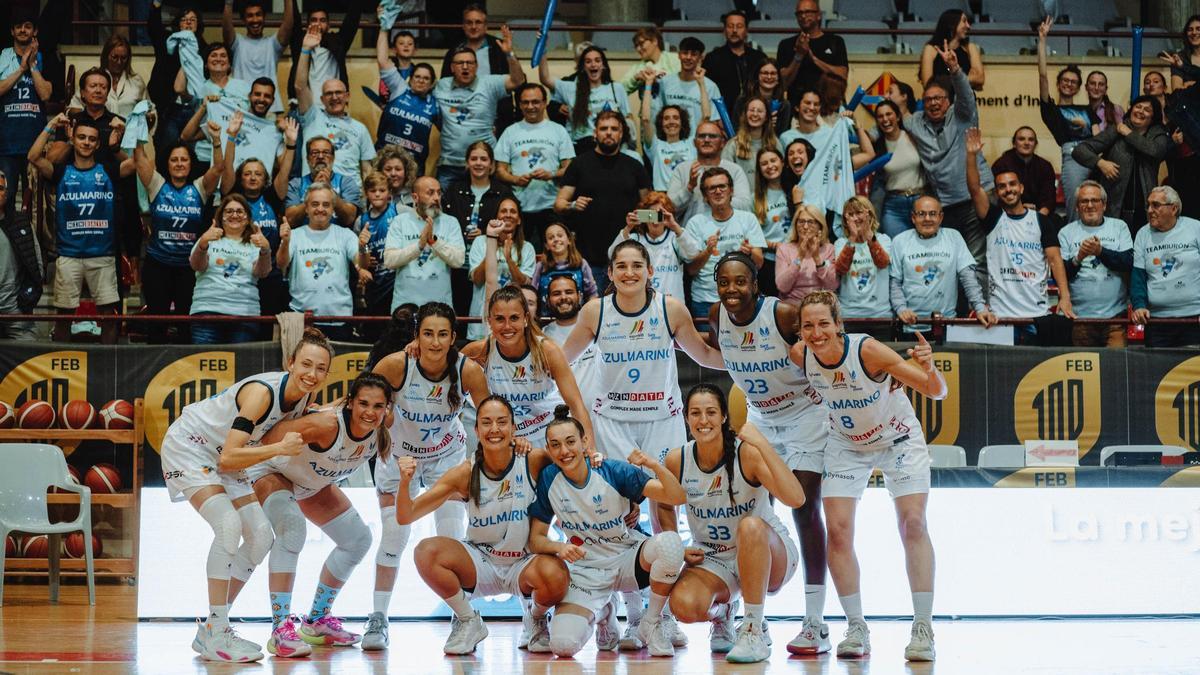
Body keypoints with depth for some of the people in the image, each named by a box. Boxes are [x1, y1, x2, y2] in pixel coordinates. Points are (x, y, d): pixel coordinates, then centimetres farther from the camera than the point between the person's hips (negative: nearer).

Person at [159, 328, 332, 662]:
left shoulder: (303, 397, -8)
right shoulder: (262, 392, -32)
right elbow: (229, 457, -35)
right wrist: (279, 448, -43)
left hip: (223, 457, 9)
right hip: (188, 446, -9)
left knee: (261, 537, 1)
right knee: (229, 525, -26)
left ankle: (213, 629, 9)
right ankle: (215, 635, -21)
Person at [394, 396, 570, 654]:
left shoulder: (533, 462, -14)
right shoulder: (465, 474, -11)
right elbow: (405, 517, -10)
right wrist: (405, 482, -31)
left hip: (525, 565, -1)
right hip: (480, 563, 2)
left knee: (555, 575, -36)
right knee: (426, 551, -26)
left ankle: (537, 619, 3)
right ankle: (468, 622, 0)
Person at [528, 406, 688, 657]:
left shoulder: (614, 471, -14)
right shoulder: (548, 479, -8)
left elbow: (678, 498, -19)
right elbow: (535, 539, -1)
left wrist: (655, 466, -37)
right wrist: (560, 547, -23)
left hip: (628, 558, -1)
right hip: (586, 570, 1)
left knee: (670, 542, -36)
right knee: (563, 645, -25)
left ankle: (652, 623, -9)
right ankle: (601, 616, 14)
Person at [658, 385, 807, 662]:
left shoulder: (747, 452, -20)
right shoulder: (677, 461, -10)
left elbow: (796, 499, -35)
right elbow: (665, 506, 11)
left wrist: (761, 443, -35)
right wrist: (677, 549, -4)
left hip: (771, 556, -3)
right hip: (711, 559, 3)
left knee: (751, 526, -37)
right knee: (683, 605, -28)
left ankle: (754, 632, -24)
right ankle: (721, 612, 13)